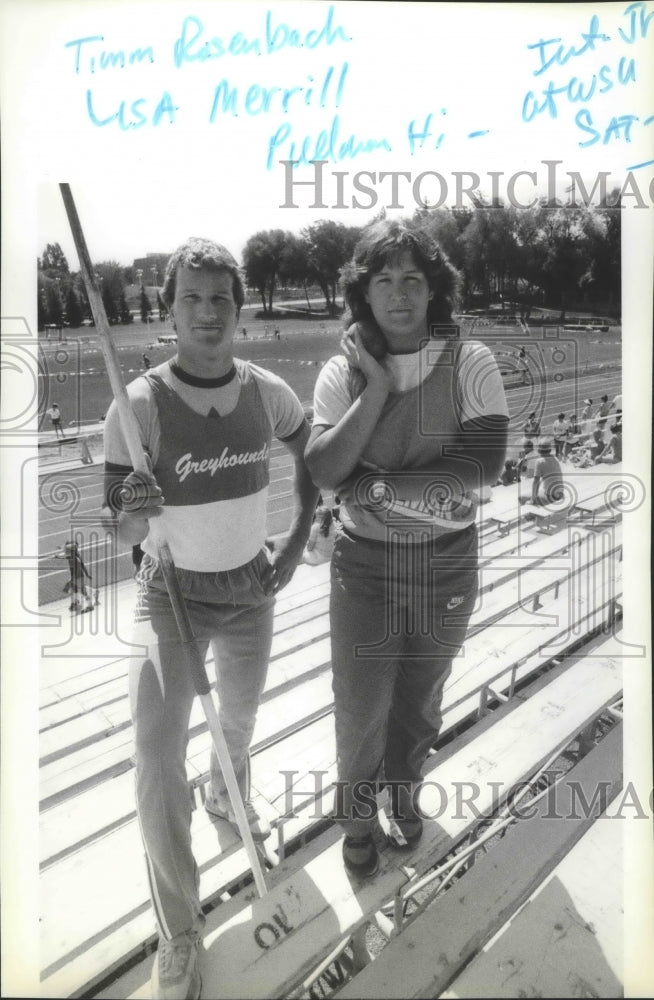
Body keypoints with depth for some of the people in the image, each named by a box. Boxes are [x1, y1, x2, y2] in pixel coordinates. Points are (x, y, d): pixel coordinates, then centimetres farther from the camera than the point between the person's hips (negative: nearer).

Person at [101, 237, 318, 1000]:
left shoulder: (267, 392, -12)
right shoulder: (139, 405, -20)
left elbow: (312, 459, 7)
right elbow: (119, 534, -16)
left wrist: (295, 546, 0)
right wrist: (133, 513, -39)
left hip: (250, 592, 3)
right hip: (172, 596, -3)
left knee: (240, 723, 25)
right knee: (156, 753, -15)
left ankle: (229, 797, 61)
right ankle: (179, 934, 8)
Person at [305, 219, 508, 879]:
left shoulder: (471, 363, -8)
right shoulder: (343, 372, -5)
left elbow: (483, 464, -19)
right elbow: (323, 472, -16)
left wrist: (375, 485, -18)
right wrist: (378, 387, -21)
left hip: (448, 562, 0)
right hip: (364, 563, 0)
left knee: (420, 698, 19)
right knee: (359, 704, 8)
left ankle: (404, 794, 47)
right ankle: (358, 815, 36)